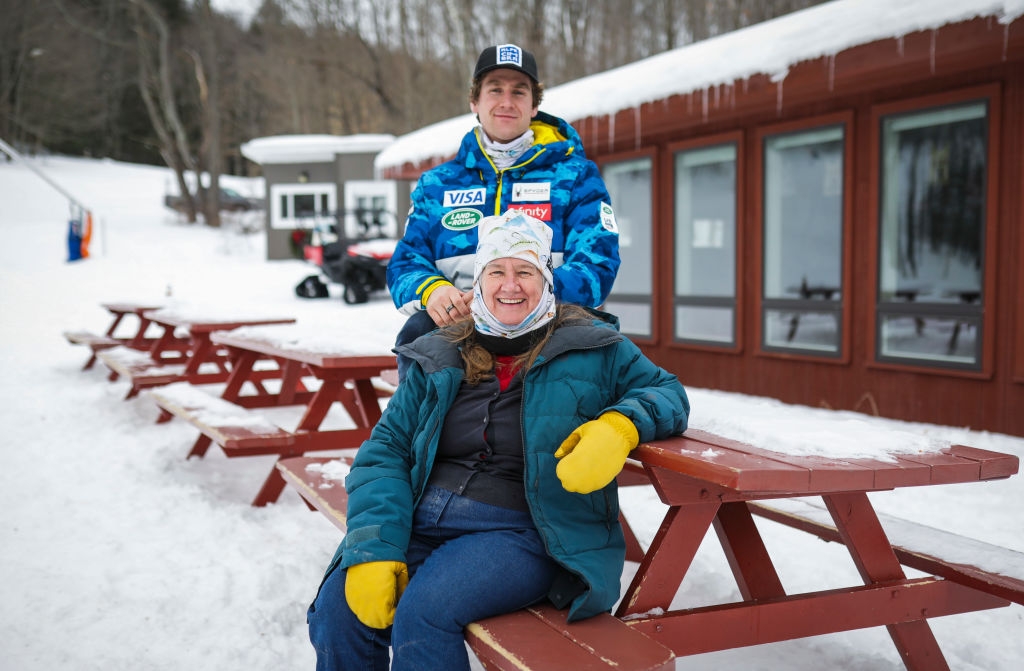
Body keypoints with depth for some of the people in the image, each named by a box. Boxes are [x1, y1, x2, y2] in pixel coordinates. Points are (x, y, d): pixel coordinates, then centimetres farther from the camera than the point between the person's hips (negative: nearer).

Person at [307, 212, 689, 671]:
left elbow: (667, 392, 9)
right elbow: (384, 451, 6)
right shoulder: (439, 358, 13)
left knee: (425, 610, -30)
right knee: (336, 611, -21)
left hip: (521, 532, -3)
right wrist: (372, 553, -10)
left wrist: (619, 428, -16)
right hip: (420, 521, 3)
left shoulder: (590, 348, 7)